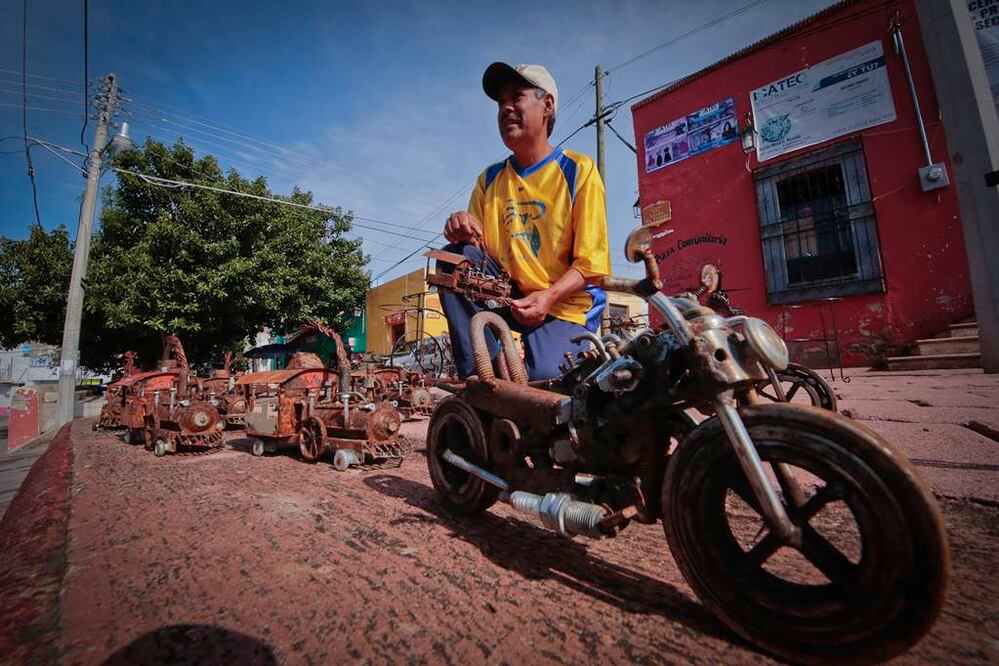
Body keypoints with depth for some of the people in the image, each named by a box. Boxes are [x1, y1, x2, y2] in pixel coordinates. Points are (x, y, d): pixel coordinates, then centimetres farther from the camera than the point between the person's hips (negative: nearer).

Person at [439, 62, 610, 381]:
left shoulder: (579, 170, -3)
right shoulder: (490, 179, 12)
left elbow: (591, 261, -9)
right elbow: (475, 244, 4)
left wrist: (549, 296, -25)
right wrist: (462, 232, -19)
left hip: (565, 305, -4)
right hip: (507, 295, 5)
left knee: (542, 378, -28)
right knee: (456, 257, -20)